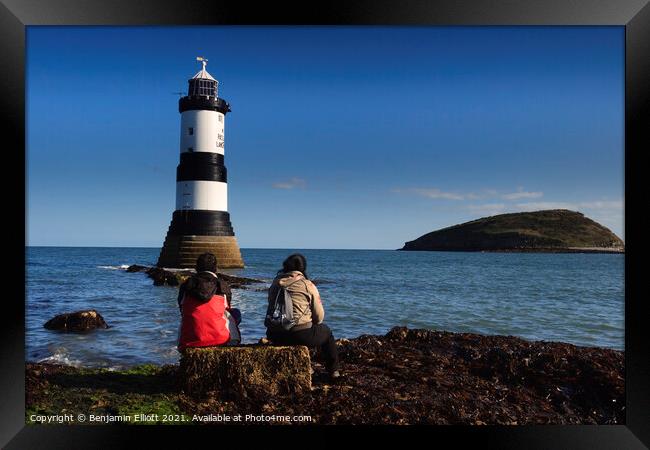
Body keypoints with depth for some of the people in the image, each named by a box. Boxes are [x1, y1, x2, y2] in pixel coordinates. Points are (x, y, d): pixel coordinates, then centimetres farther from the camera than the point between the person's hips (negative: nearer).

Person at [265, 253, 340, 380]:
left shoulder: (276, 283, 9)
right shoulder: (308, 285, -3)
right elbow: (319, 317, 0)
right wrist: (311, 323, 23)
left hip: (274, 336, 5)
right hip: (300, 335, -5)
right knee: (326, 331, 26)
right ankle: (333, 371, 33)